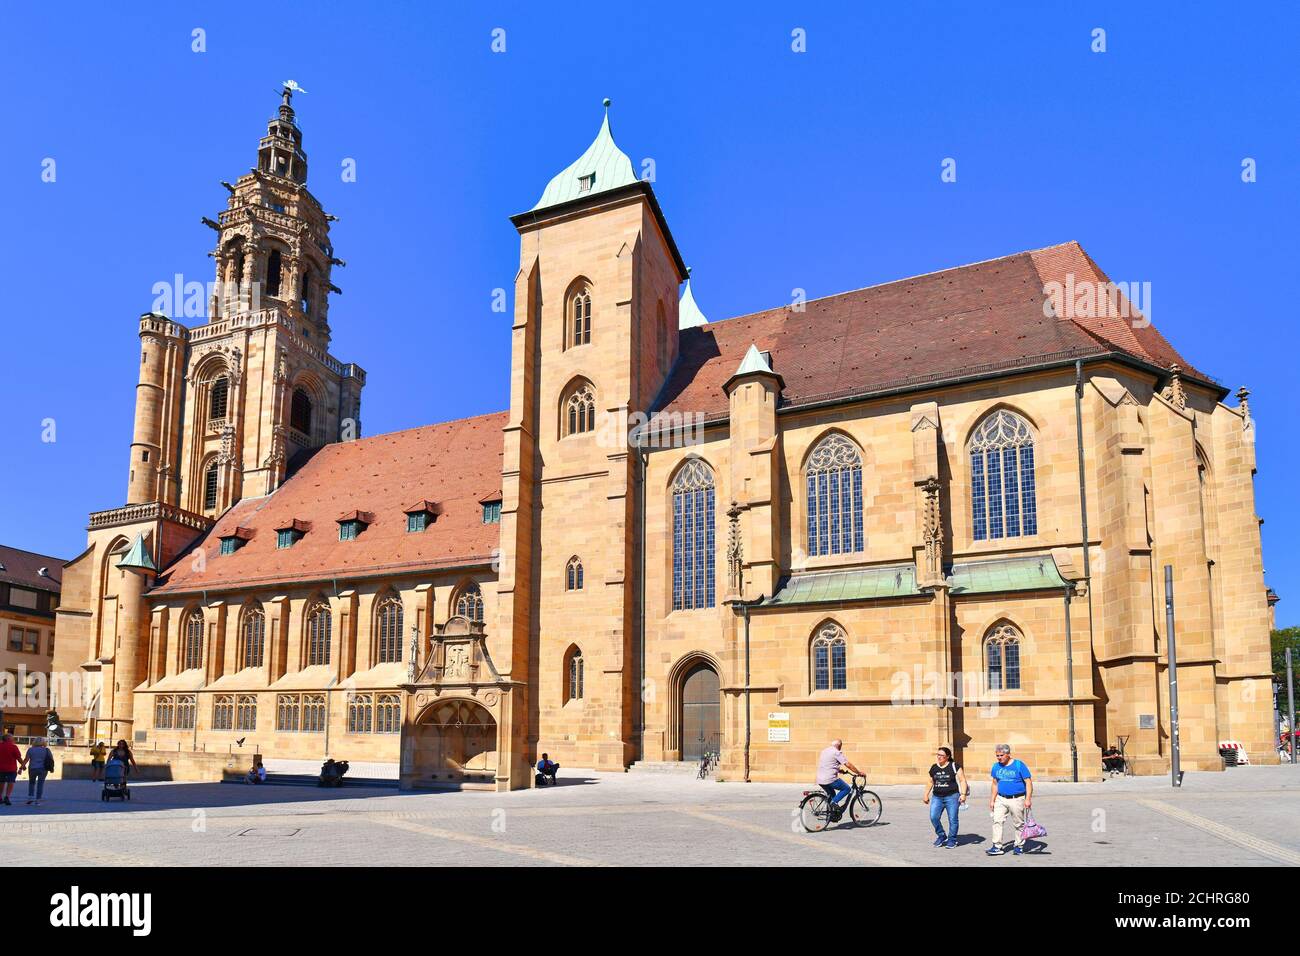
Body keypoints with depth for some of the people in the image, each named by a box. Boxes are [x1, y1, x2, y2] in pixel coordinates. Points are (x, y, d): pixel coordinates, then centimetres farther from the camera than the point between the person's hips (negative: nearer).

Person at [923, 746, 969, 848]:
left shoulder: (954, 767, -3)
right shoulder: (934, 767, 11)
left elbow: (962, 780, -4)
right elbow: (931, 782, 21)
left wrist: (963, 794, -14)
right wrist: (926, 795, 19)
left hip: (952, 796, -4)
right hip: (937, 797, 4)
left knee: (952, 819, 0)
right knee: (934, 817, -8)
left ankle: (952, 840, 17)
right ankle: (941, 836, 13)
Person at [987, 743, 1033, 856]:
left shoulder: (1019, 765, -8)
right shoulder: (996, 766, 6)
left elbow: (1028, 783, -8)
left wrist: (1028, 799, -16)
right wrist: (992, 800, 11)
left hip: (1016, 799, -4)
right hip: (1001, 799, 4)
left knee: (1018, 824, 7)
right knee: (997, 821, -8)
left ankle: (1019, 846, 22)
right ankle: (997, 847, -7)